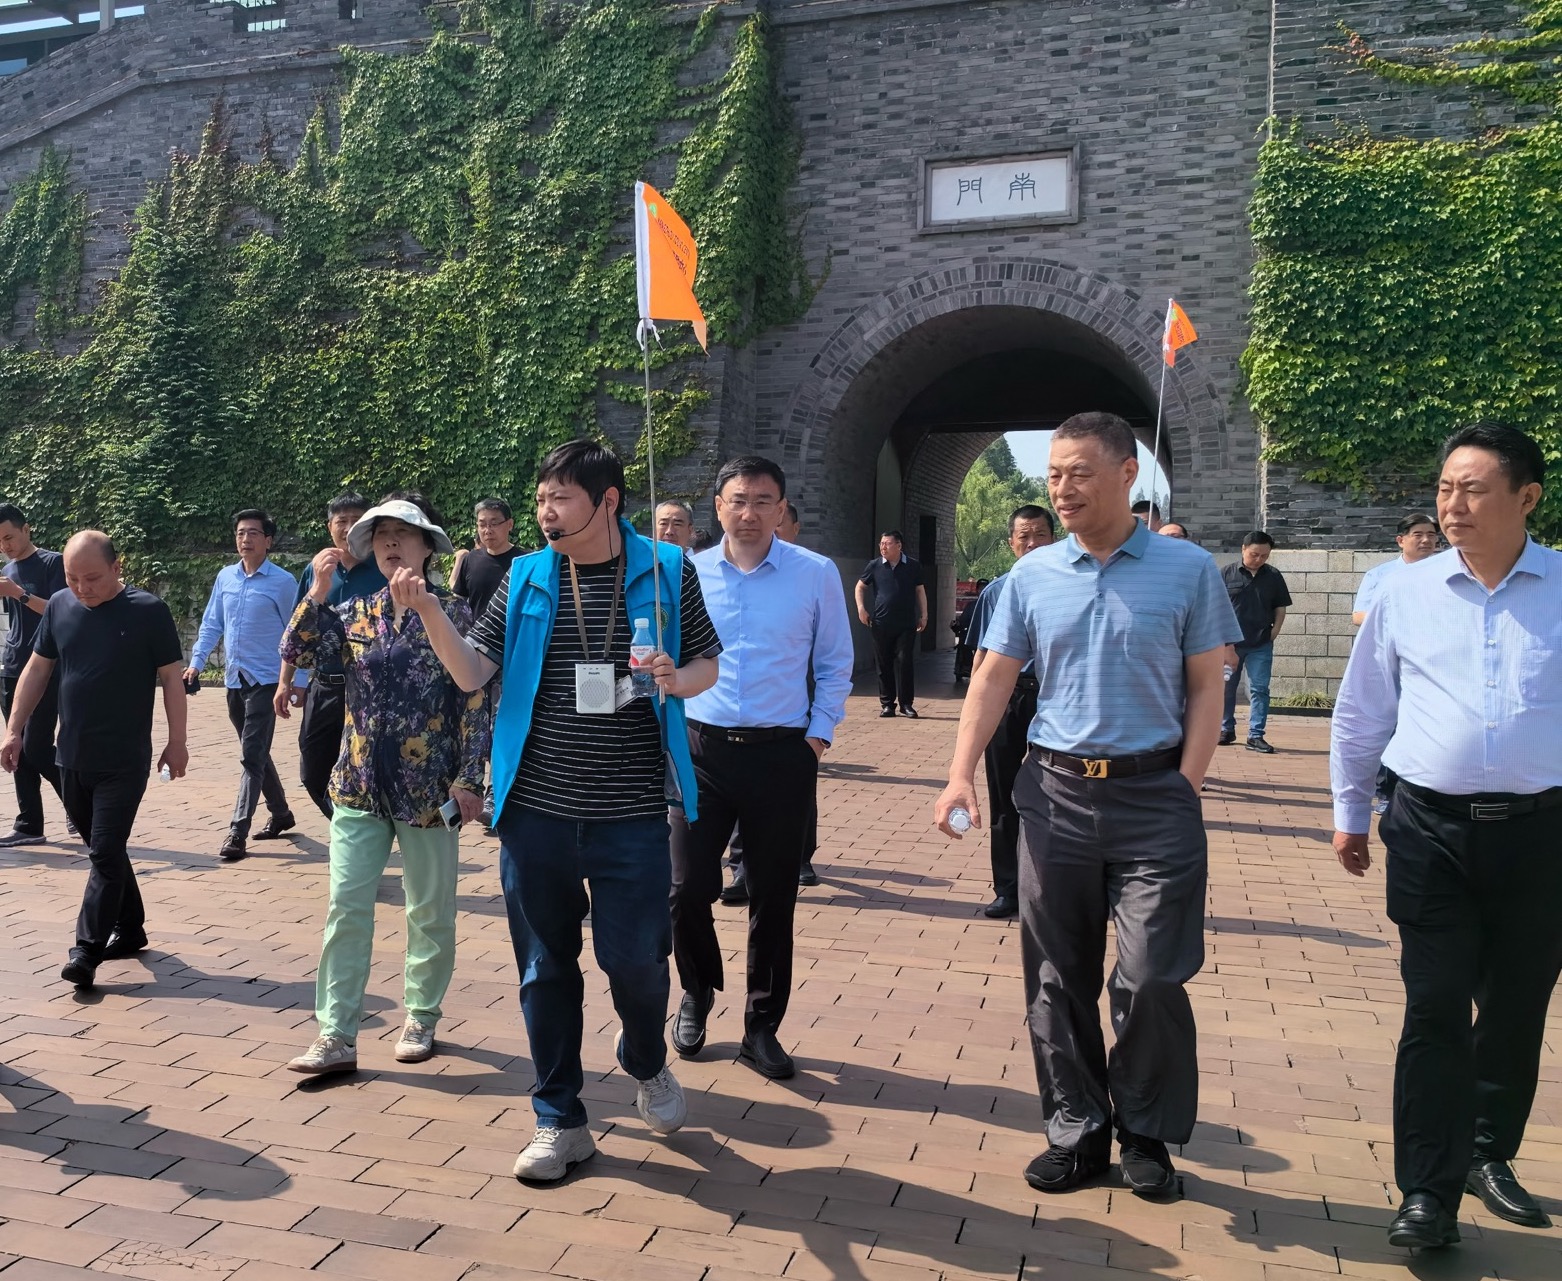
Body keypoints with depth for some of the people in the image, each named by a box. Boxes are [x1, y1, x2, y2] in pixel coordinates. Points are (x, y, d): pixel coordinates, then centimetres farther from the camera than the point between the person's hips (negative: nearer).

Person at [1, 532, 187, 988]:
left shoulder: (147, 610, -9)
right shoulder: (60, 606, 4)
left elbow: (171, 678, -5)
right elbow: (37, 669, 12)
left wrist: (177, 742, -5)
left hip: (124, 762, -5)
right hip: (72, 758, 5)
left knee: (105, 853, -5)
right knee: (105, 849, 14)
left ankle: (87, 950, 0)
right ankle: (130, 929, 28)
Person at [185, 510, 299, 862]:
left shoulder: (283, 582, -7)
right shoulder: (225, 578, 8)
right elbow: (211, 624, 14)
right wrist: (196, 662, 4)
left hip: (265, 681, -6)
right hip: (234, 679, 6)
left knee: (252, 756, -9)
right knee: (255, 753, 16)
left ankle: (238, 833, -9)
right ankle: (280, 814, 31)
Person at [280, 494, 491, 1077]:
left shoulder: (454, 614, -5)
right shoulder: (354, 613, 7)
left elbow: (475, 701, -7)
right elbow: (296, 652, -4)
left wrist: (469, 779, -11)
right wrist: (318, 591, -13)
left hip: (429, 786, -3)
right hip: (359, 784, 3)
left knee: (430, 911, 9)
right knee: (345, 908, 1)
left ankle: (421, 1018, 27)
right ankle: (336, 1036, 9)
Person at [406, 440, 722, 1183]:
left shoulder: (666, 572, 0)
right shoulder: (527, 578, 4)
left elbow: (709, 664, 8)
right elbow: (472, 672, 1)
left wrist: (678, 679, -14)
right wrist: (428, 612, -15)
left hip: (630, 812, -2)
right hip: (536, 808, 2)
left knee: (635, 958, 3)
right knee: (545, 967, 10)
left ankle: (646, 1065, 37)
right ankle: (560, 1121, 27)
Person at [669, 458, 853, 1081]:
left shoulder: (816, 574, -1)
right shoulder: (687, 573, 3)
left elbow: (835, 664, 6)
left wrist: (819, 735, 1)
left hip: (782, 754, -1)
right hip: (701, 749, 1)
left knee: (774, 899, 8)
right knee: (687, 890, 0)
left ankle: (762, 1027, 25)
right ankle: (698, 994, 30)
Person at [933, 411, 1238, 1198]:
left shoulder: (1187, 571, 0)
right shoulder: (1031, 576, 6)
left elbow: (1205, 688, 1)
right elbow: (994, 679, 5)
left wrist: (1184, 787, -8)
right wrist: (961, 774, -5)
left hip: (1154, 795, -2)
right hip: (1054, 791, 3)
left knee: (1151, 978, -1)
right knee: (1058, 978, 9)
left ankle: (1146, 1134, 22)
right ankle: (1077, 1132, 25)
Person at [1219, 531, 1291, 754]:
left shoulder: (1273, 576, 5)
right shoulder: (1227, 574, -2)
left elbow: (1280, 607, 13)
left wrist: (1275, 629, -2)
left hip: (1261, 646, 1)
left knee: (1259, 689, -1)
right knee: (1225, 688, 9)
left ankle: (1256, 736, 4)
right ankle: (1226, 730, 23)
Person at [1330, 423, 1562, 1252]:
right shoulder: (1405, 593, 1)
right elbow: (1361, 712, 10)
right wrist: (1349, 812, 12)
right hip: (1431, 830, -1)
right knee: (1435, 1012, -1)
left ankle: (1489, 1155, 35)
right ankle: (1429, 1194, 8)